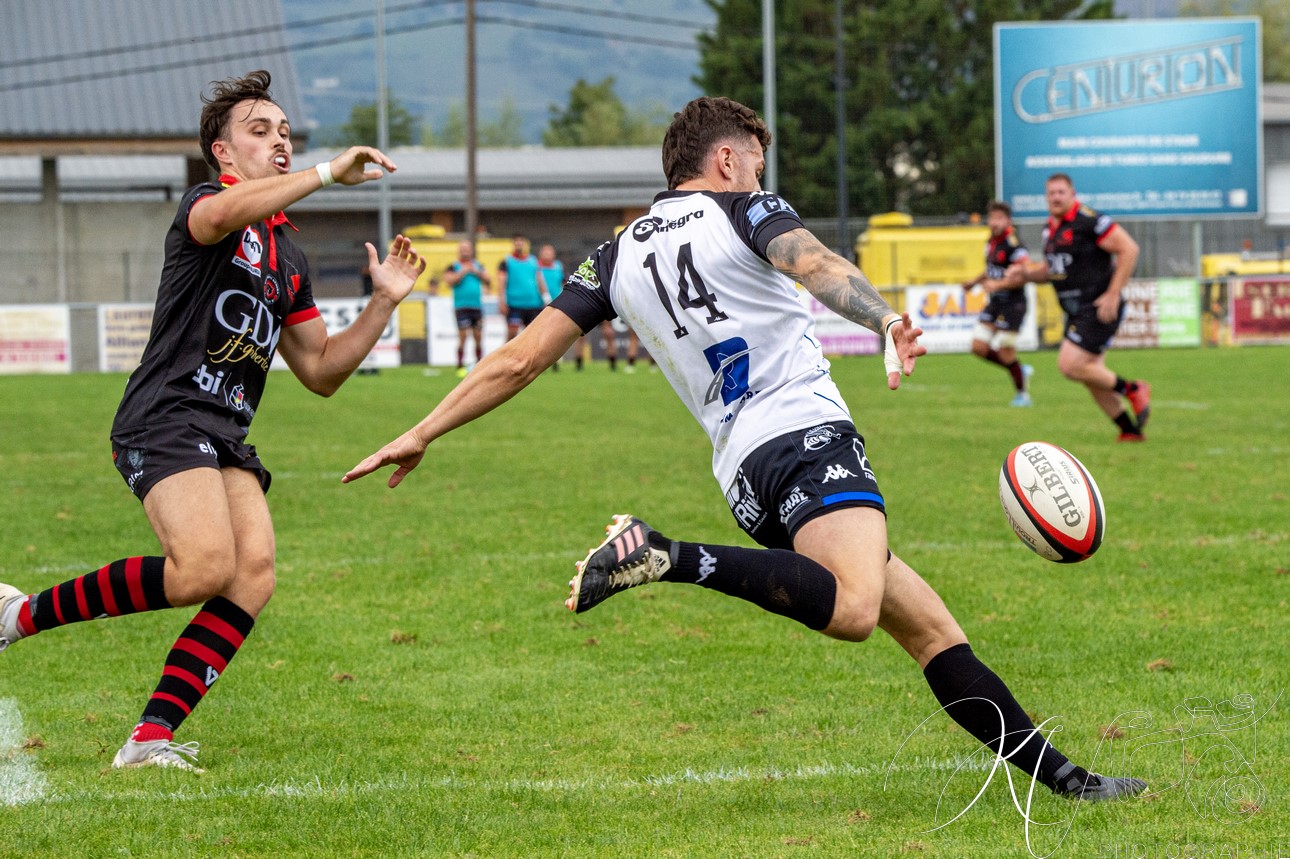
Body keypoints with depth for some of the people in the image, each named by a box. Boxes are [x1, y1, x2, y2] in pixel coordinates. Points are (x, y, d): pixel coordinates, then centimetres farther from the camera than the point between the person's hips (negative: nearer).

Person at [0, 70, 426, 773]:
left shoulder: (290, 259, 23)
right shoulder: (203, 204, -1)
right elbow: (223, 214, -29)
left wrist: (383, 302, 14)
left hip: (226, 439, 8)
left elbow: (321, 372, 25)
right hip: (165, 420, -8)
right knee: (205, 569, -26)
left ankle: (151, 736, -18)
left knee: (254, 575, -17)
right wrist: (329, 173, -33)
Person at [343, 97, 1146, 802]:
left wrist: (421, 434, 25)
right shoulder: (745, 210, 8)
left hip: (743, 470, 8)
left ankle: (1059, 774, 5)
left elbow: (520, 358, 17)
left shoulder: (619, 256, 21)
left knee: (928, 624, 11)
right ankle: (669, 559, -34)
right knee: (852, 607, -34)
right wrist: (887, 320, -34)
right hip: (807, 433, -7)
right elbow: (816, 264, -15)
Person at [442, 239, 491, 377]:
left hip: (477, 307, 4)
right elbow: (450, 281, -13)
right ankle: (460, 367, -6)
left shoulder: (478, 266, 16)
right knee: (462, 336, -10)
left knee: (478, 337, 4)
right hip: (462, 307, -4)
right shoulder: (453, 267, 3)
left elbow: (488, 282, 11)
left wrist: (478, 273, -2)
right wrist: (463, 271, -11)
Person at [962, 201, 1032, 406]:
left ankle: (1022, 393, 14)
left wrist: (998, 285, -27)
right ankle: (1021, 371, 21)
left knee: (1005, 351, -6)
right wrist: (975, 281, 14)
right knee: (979, 347, 2)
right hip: (995, 303, 9)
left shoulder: (1013, 244, -18)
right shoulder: (991, 242, 10)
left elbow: (1025, 276, -24)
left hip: (1012, 303, -9)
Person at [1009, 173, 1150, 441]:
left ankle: (1132, 390, 1)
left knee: (1070, 366, -16)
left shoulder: (1089, 221, -15)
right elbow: (1050, 269, 25)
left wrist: (1113, 294, -20)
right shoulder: (1051, 228, 12)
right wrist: (1028, 271, 3)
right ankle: (1131, 430, 21)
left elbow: (1129, 249, -18)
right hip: (1076, 312, 9)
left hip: (1098, 309, -9)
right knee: (1092, 375, 10)